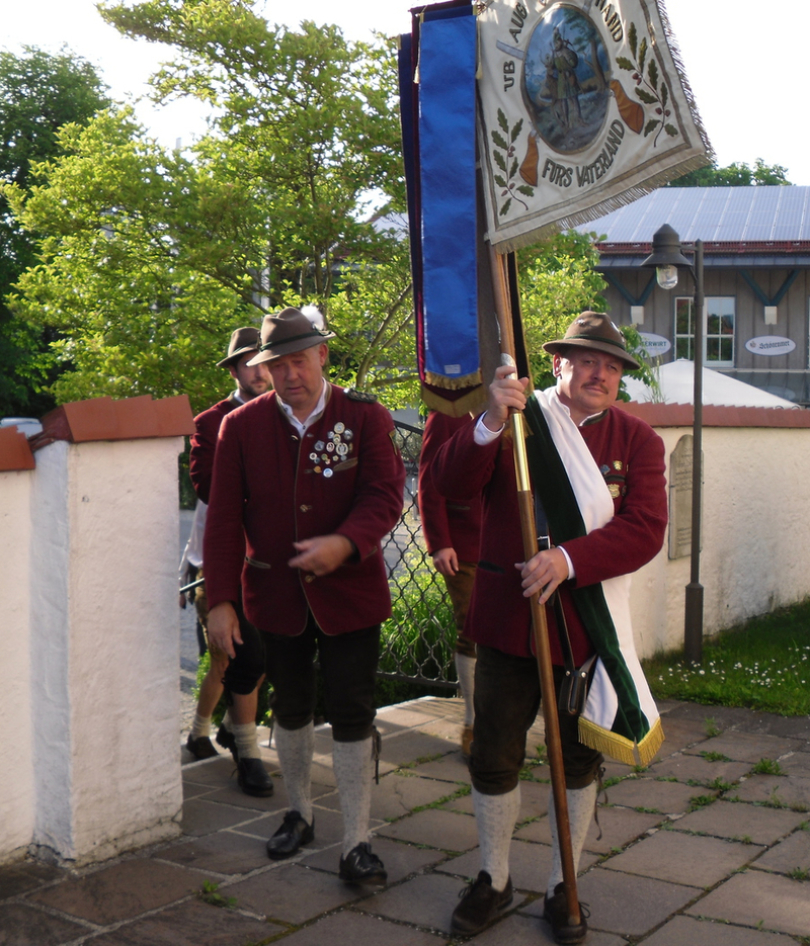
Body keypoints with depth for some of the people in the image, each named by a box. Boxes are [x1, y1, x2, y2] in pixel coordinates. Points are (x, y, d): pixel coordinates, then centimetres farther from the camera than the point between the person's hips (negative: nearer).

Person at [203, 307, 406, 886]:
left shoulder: (366, 418, -5)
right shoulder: (242, 427, -1)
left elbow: (385, 496, -14)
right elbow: (225, 518, -2)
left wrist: (346, 543, -33)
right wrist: (221, 600, -7)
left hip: (350, 593, -2)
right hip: (277, 595, 3)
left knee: (352, 712, -2)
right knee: (292, 707, 18)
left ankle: (357, 842, 8)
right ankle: (300, 813, 38)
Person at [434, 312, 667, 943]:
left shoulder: (637, 440, 1)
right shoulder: (518, 420, 1)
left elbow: (645, 529, -11)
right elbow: (454, 482, -12)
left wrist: (569, 560, -25)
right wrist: (490, 424, -29)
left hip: (591, 623, 1)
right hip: (507, 617, -1)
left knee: (579, 759, 13)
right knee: (494, 755, 6)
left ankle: (562, 889, 31)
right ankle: (494, 880, 29)